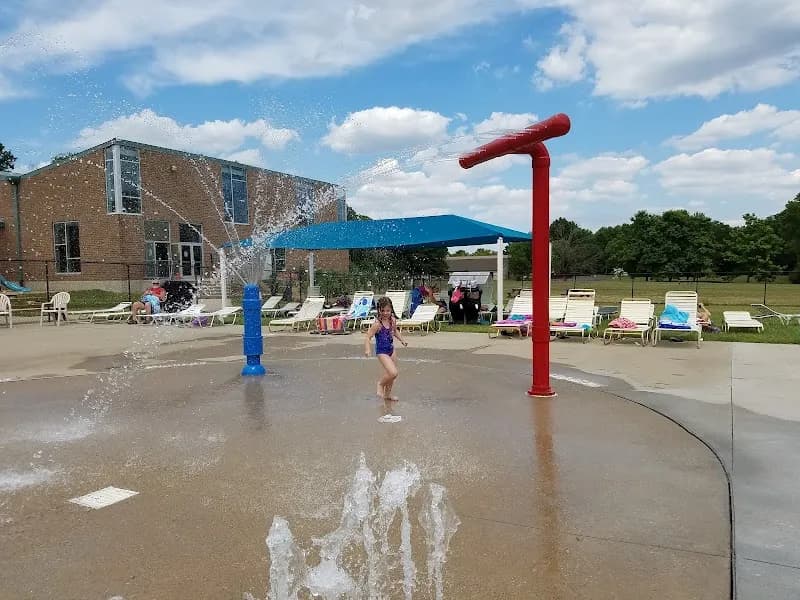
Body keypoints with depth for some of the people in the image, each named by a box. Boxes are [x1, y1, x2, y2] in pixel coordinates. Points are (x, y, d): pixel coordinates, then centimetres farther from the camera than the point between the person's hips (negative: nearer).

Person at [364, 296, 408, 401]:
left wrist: (402, 340, 8)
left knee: (392, 374, 14)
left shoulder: (392, 320, -3)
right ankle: (380, 384, 11)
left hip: (391, 350, 7)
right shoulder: (378, 324, -22)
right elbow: (368, 337, -24)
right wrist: (367, 349, -37)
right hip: (382, 352, -7)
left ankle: (387, 394, 33)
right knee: (393, 373, -19)